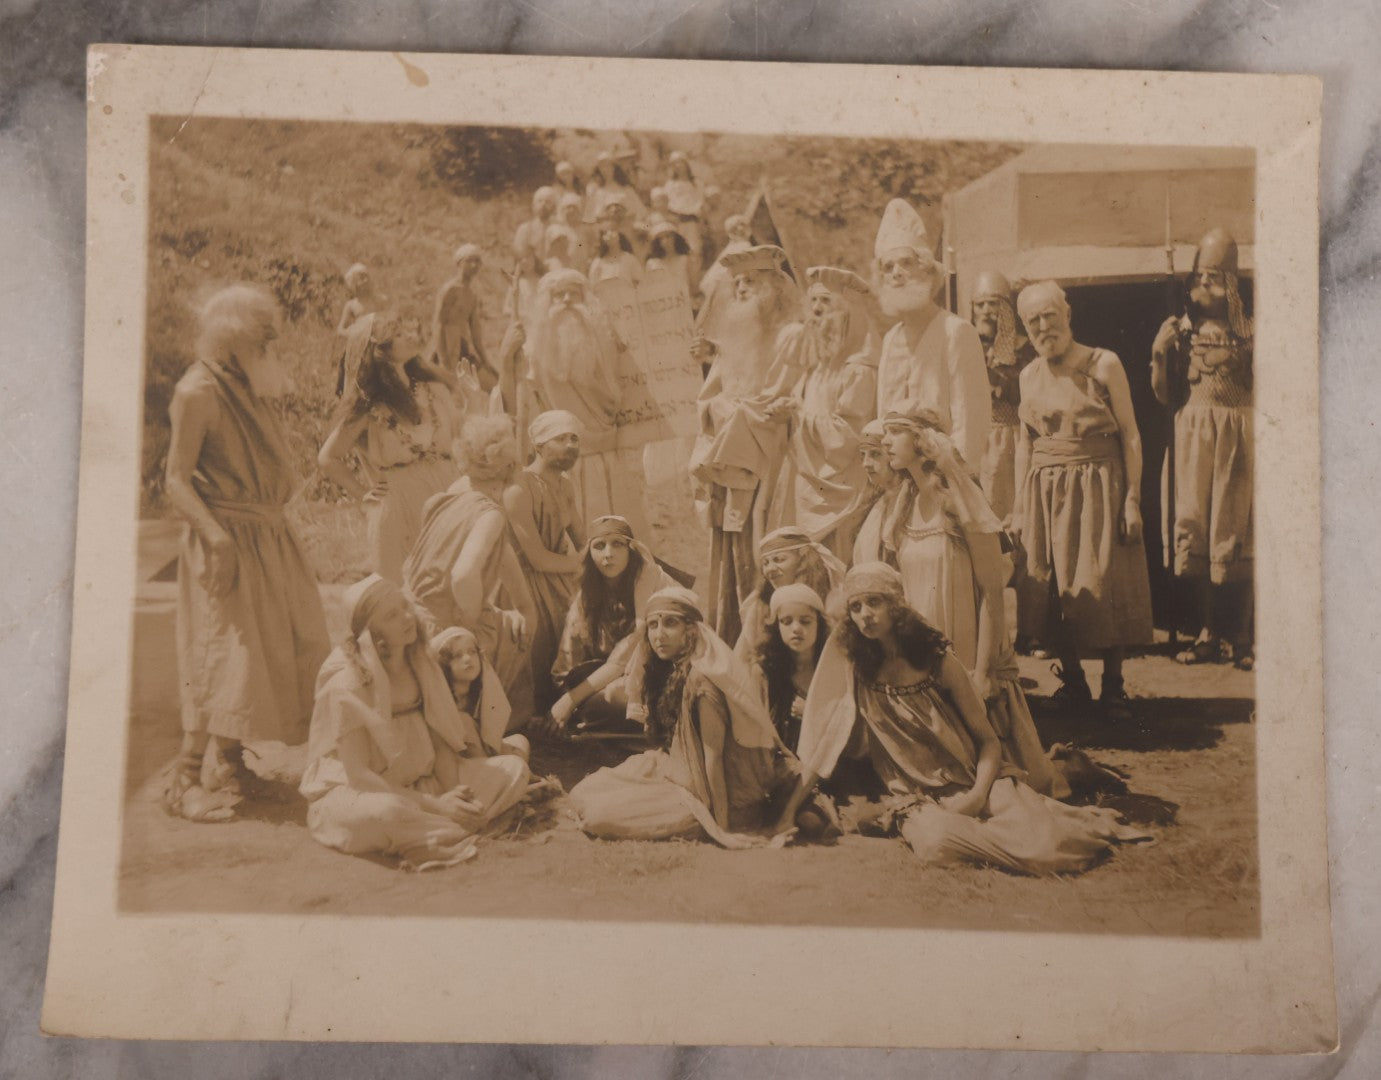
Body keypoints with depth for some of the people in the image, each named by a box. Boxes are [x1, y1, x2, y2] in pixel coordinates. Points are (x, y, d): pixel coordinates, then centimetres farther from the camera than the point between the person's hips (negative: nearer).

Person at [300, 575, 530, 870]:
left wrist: (456, 795, -11)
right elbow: (357, 773, -21)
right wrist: (435, 804, -24)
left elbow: (441, 736, 6)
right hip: (352, 792, -7)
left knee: (514, 768, -8)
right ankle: (459, 833, -16)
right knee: (386, 812, -43)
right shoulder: (347, 682, -19)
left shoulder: (419, 663, 1)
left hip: (420, 783, 7)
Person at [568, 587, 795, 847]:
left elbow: (713, 755, -23)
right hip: (676, 772, 9)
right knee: (582, 794, 7)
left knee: (597, 815, -17)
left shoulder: (701, 678, -23)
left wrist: (721, 829, -23)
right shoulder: (669, 670, 5)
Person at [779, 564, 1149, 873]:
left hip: (975, 780, 0)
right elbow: (824, 741, 1)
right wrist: (787, 813, -4)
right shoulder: (851, 668, 0)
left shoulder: (937, 660, -1)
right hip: (920, 799, 0)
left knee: (1044, 845, -27)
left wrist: (978, 794, -17)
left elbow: (988, 740, 1)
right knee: (937, 841, -37)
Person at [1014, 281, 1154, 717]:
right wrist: (1020, 505, 10)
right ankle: (1072, 680, 19)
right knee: (1053, 589, 5)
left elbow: (1130, 434, -4)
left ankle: (1113, 687, 10)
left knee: (1105, 587, -2)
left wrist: (1132, 498, -11)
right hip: (1046, 494, 4)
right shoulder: (1030, 375, 9)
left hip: (1099, 488, -4)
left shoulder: (1103, 365, -4)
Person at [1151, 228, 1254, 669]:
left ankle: (1239, 635, 6)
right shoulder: (1182, 329, 9)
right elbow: (1167, 396, 9)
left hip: (1237, 434, -2)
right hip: (1192, 434, 2)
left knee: (1235, 532, -1)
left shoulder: (1249, 329, 3)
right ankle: (1208, 632, 10)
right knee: (1193, 531, 1)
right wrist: (1160, 354, -4)